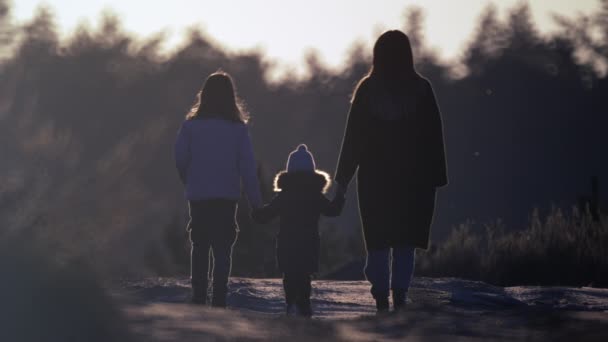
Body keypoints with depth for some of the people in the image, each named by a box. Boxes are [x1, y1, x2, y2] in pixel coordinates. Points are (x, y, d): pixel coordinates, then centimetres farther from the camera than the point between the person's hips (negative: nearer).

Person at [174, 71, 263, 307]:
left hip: (198, 196, 1)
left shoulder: (191, 125, -3)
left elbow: (180, 159, -6)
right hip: (227, 197, -1)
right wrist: (255, 200, -2)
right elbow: (247, 166, -5)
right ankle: (219, 299, -5)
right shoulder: (238, 128, -3)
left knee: (199, 246, 11)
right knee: (223, 249, 3)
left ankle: (199, 297, 4)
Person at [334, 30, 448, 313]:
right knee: (406, 241, 4)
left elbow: (353, 137, 0)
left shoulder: (367, 90, -2)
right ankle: (400, 294, -8)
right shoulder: (421, 90, -3)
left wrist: (343, 178, 5)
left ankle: (381, 297, 0)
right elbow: (434, 136, -1)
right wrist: (437, 178, 5)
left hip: (375, 178, 0)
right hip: (414, 178, 0)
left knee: (379, 240, 6)